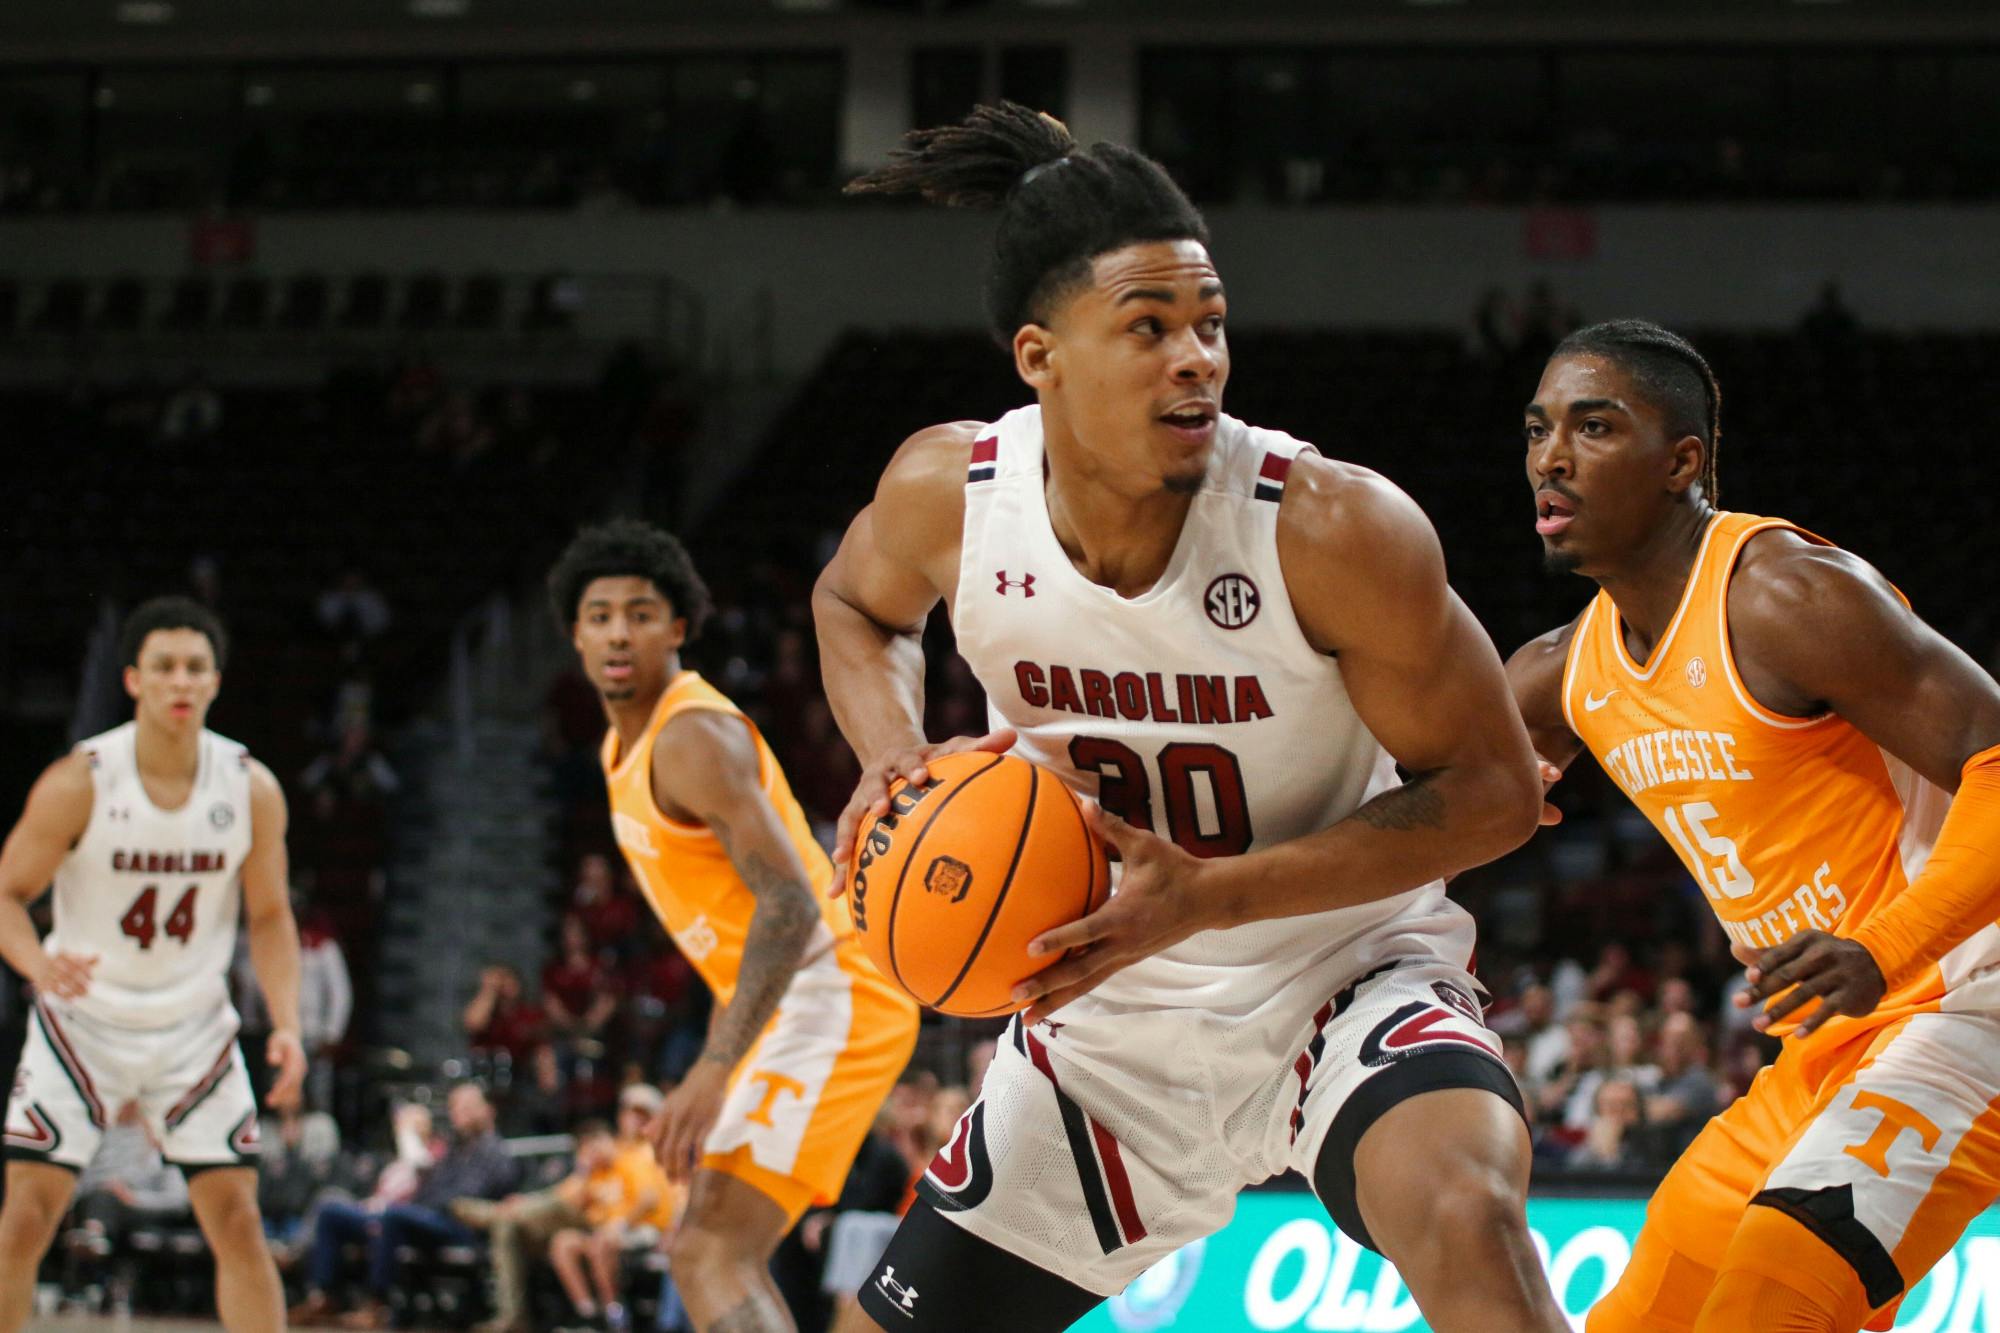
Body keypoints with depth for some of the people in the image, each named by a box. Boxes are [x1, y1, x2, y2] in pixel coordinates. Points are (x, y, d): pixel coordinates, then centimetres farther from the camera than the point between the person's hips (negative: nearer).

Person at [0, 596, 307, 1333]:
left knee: (238, 1223, -1)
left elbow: (269, 915, 3)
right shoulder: (78, 782, -17)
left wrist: (286, 1024, -11)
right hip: (82, 1019, -2)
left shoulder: (252, 789, -9)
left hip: (195, 1024, 2)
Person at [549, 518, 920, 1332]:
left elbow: (790, 903, -27)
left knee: (708, 1254, -25)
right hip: (787, 1010, 11)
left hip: (827, 1001, -11)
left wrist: (713, 1072, -34)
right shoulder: (628, 745, 15)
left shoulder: (693, 738, -16)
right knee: (718, 1250, 22)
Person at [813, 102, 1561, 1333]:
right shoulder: (948, 492, -13)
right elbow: (857, 602, 12)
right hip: (1112, 1017, 4)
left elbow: (1491, 792, -17)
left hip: (1343, 977, -4)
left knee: (1469, 1225, -36)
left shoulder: (1336, 530, -25)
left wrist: (1205, 897, -27)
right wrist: (894, 754, -10)